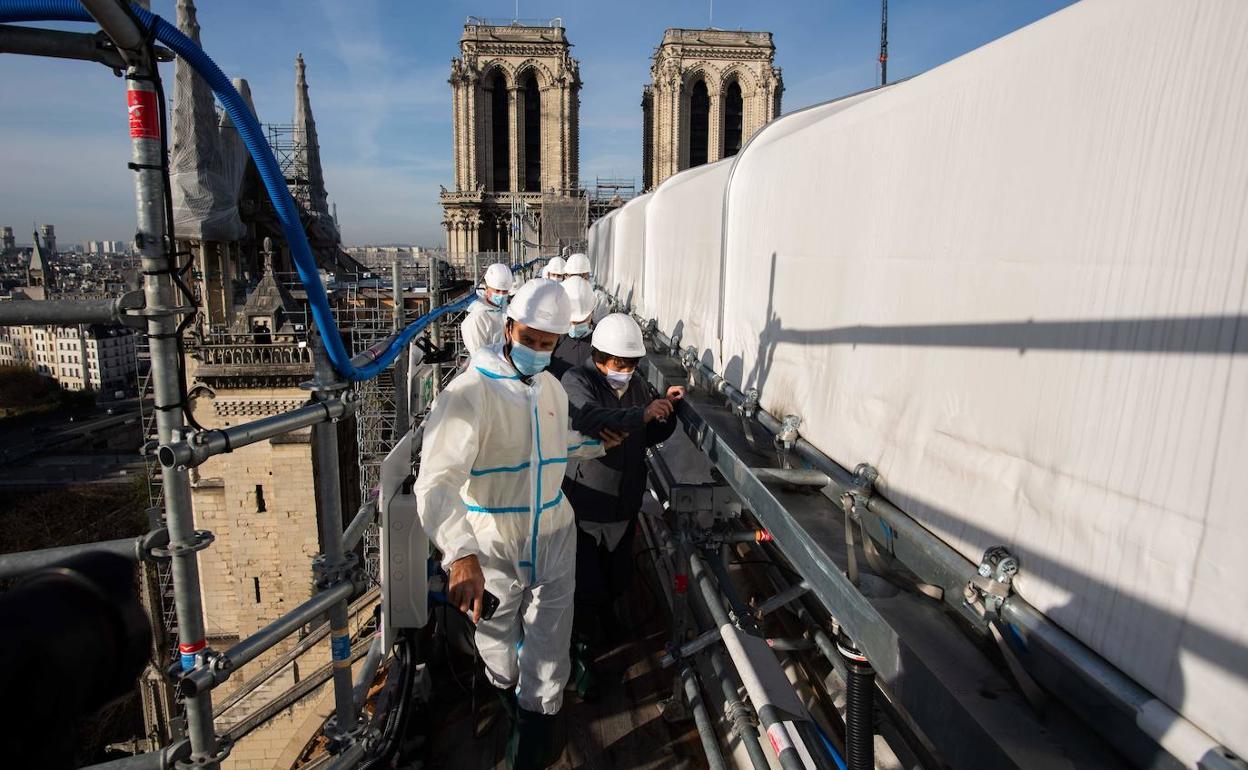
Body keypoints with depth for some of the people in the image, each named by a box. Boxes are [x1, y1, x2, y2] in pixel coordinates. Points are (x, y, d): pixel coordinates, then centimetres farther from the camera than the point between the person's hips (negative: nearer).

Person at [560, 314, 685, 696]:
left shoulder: (637, 385, 5)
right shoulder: (576, 381, -15)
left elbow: (652, 436, 13)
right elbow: (588, 419, -35)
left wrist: (668, 408, -6)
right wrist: (641, 414, -44)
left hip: (625, 504, 6)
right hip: (584, 505, -6)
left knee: (617, 577, 20)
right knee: (587, 585, 2)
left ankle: (607, 615, 50)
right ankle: (582, 652, 23)